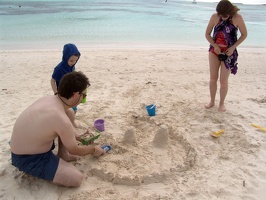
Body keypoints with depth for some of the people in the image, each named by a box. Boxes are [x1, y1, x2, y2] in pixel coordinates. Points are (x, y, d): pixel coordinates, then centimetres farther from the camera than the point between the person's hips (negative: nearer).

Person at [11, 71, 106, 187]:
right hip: (27, 159, -9)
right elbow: (74, 150, -13)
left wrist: (74, 136, 22)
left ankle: (62, 154, 17)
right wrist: (94, 149, 6)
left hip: (25, 145, 9)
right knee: (76, 179, -18)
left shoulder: (48, 99, -6)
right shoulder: (62, 120, -32)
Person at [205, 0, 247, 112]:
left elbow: (244, 34, -2)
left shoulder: (237, 18, -13)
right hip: (214, 50, 2)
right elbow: (207, 34, 0)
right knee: (213, 78, 6)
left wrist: (233, 47, -13)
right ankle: (212, 101, 22)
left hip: (229, 53, -2)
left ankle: (221, 103, 18)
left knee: (223, 80, 0)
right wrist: (214, 45, -15)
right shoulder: (214, 17, -8)